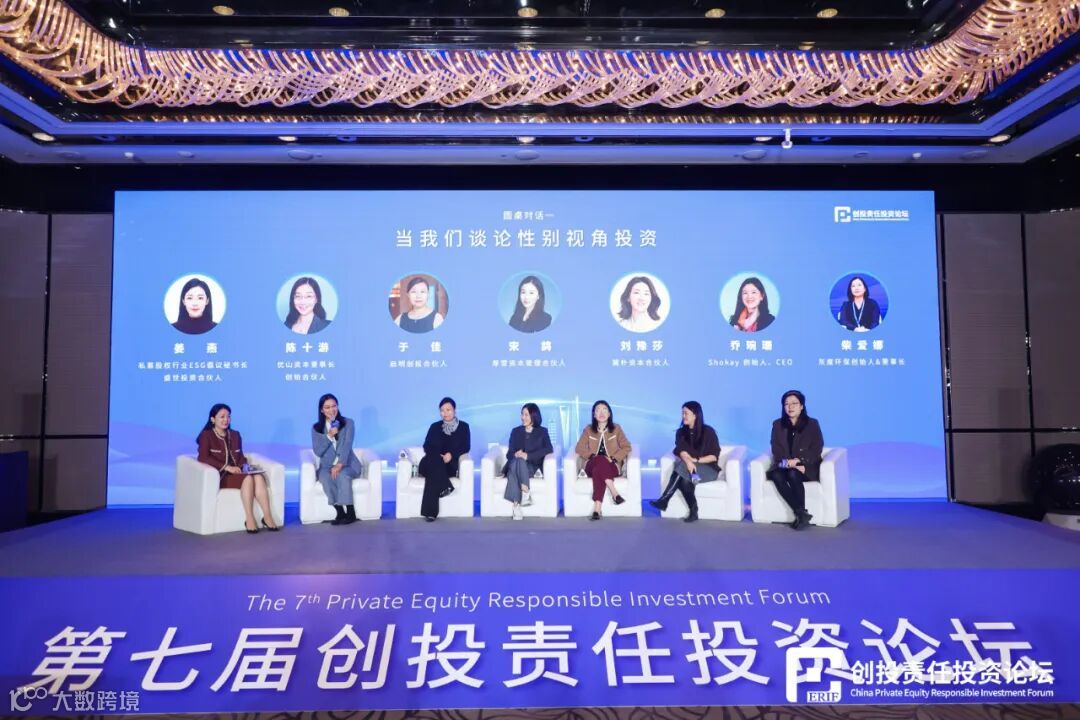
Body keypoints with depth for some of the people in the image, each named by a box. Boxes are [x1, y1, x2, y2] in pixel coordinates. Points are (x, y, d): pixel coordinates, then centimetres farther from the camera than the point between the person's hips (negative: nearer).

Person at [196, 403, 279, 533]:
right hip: (219, 476, -5)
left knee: (259, 477, -28)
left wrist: (244, 466, -4)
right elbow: (203, 458, -13)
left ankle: (267, 517, -32)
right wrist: (227, 467, -22)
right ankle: (249, 519, -30)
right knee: (248, 479, -34)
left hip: (236, 473, 5)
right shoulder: (206, 436, 0)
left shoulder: (235, 435, 19)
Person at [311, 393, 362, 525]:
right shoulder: (316, 428, 6)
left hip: (348, 464, -1)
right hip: (327, 466, 1)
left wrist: (340, 464, -25)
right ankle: (340, 512, -25)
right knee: (325, 477, -33)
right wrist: (329, 436, -17)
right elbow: (317, 451, -3)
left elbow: (347, 445, -11)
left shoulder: (348, 423, 1)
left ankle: (350, 513, -27)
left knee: (342, 474, -35)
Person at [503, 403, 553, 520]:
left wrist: (528, 455, -17)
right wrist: (515, 454, -15)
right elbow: (510, 453, 11)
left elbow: (549, 449, -5)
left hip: (531, 466, -2)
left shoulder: (542, 431, 13)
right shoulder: (516, 431, 19)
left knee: (520, 461, -36)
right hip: (515, 465, 2)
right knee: (515, 462, -35)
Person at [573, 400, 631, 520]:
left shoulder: (616, 428, 9)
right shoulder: (588, 429, 11)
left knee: (598, 471, -37)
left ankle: (597, 509, -45)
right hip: (592, 466, 1)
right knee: (600, 460, -36)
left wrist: (613, 458, -12)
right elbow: (579, 448, 5)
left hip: (612, 466, -1)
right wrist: (592, 456, -12)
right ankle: (614, 493, -45)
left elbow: (626, 447, 4)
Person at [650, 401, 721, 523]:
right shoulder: (681, 432, 7)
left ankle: (664, 500, -36)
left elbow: (714, 456, -6)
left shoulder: (708, 432, -4)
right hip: (690, 467, 3)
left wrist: (696, 460, -16)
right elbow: (681, 451, -10)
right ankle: (693, 511, -27)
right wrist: (688, 461, -32)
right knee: (685, 479, -35)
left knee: (683, 469, -34)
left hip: (708, 469, -3)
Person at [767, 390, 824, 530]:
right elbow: (776, 449, 5)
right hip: (784, 466, 2)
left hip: (807, 467, -2)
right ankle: (802, 514, -36)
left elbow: (816, 450, -2)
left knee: (793, 474, -35)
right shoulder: (778, 424, 11)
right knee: (776, 475, -31)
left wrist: (799, 461, -18)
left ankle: (800, 515, -32)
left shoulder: (812, 424, 5)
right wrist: (787, 462, -15)